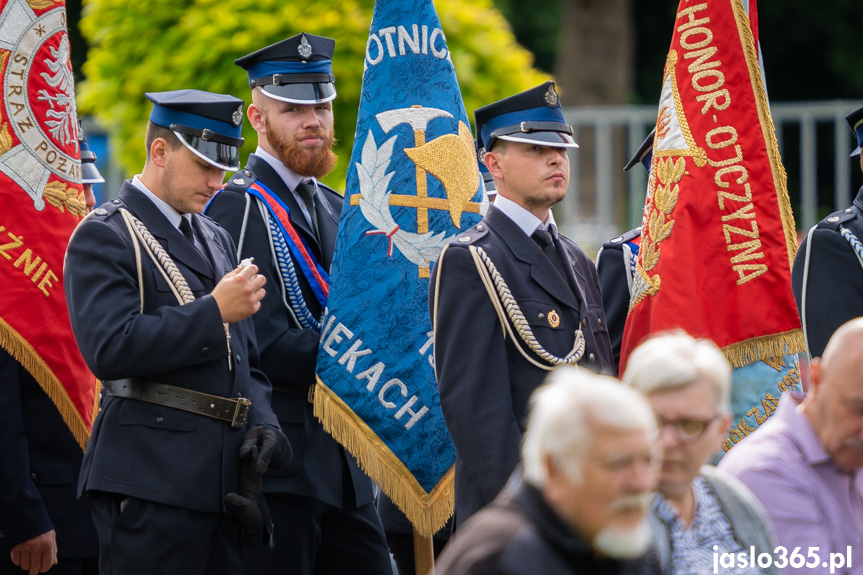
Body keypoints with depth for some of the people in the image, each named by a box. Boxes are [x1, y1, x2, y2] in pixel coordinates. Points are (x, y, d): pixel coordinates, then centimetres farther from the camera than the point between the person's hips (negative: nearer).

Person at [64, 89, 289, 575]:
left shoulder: (216, 239, 21)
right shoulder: (103, 237, -5)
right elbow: (110, 349, -18)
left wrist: (261, 425, 3)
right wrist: (215, 311, -16)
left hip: (225, 476, 7)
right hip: (151, 481, -7)